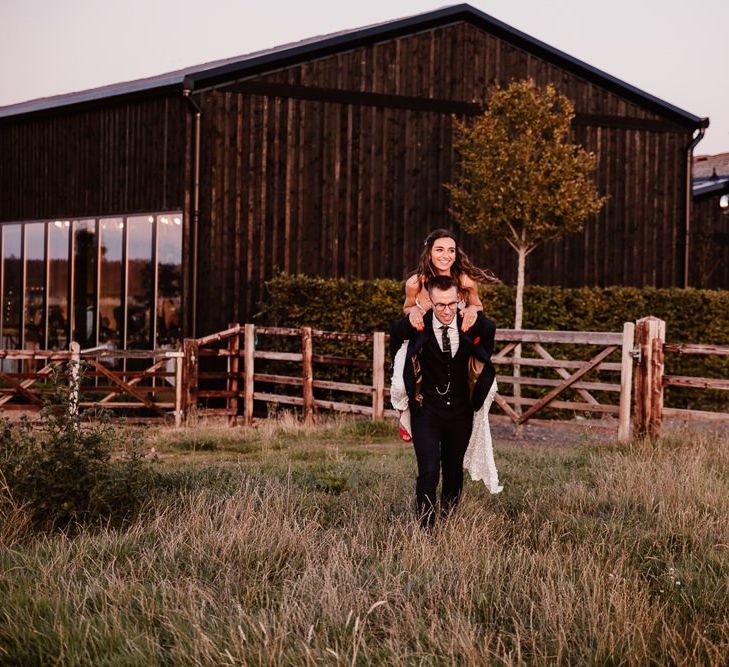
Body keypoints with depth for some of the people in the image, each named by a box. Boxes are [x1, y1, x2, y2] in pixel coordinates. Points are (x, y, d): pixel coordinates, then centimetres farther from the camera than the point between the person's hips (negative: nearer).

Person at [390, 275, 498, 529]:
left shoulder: (476, 324, -12)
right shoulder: (415, 325, -16)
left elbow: (489, 331, 13)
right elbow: (394, 335, 7)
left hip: (461, 412, 3)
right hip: (426, 410, -2)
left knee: (454, 470, 13)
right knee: (428, 472, -13)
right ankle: (426, 529, -8)